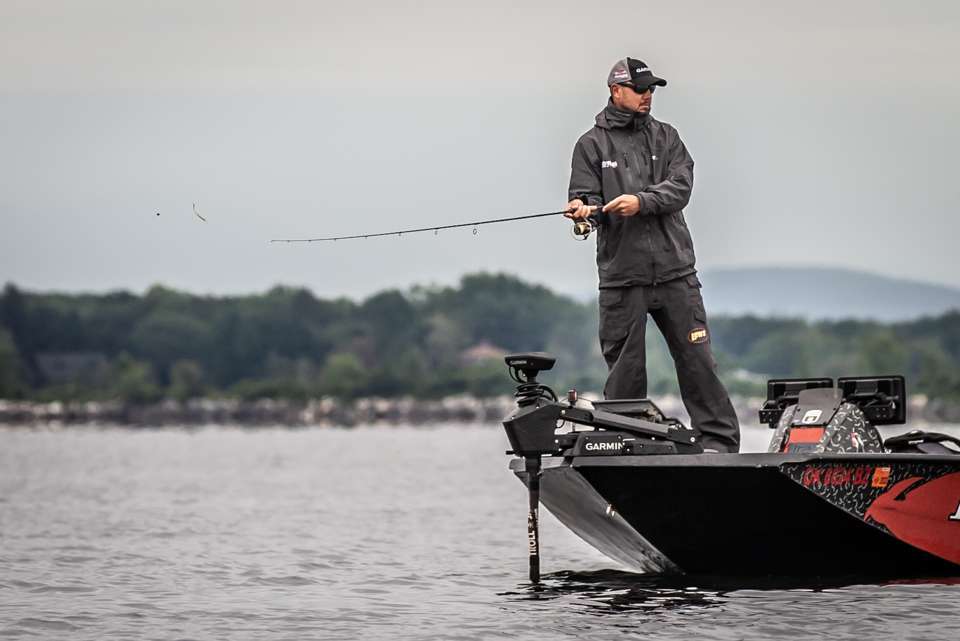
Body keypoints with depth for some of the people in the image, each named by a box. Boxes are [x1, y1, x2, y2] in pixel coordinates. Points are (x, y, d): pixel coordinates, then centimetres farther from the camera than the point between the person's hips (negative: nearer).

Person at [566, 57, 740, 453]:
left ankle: (719, 441, 5)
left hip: (674, 270, 1)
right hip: (621, 275, -1)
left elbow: (680, 187, -2)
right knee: (625, 368, 2)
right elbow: (585, 196, 0)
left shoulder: (665, 137, 12)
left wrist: (641, 202, -18)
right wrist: (584, 208, -23)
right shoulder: (592, 145, 7)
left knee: (696, 358, 0)